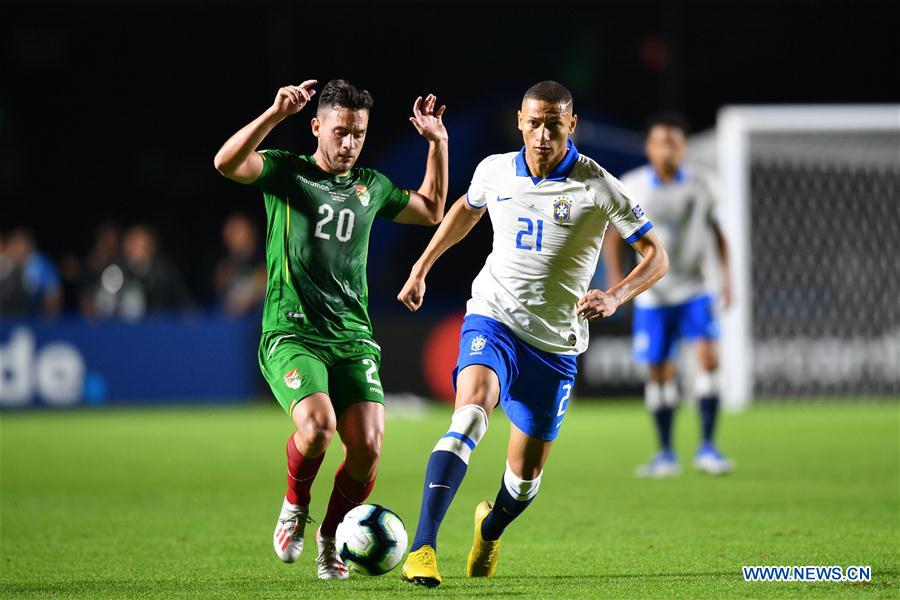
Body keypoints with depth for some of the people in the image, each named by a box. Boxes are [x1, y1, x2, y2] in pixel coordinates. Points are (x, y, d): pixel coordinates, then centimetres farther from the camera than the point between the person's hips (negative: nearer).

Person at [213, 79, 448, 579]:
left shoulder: (370, 186, 17)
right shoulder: (285, 172, 3)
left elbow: (432, 211, 34)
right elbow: (226, 163, -17)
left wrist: (438, 142, 25)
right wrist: (276, 113, -25)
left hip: (354, 338, 4)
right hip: (292, 335, -4)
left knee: (368, 446, -14)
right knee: (317, 427, -29)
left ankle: (331, 537, 12)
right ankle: (295, 509, 4)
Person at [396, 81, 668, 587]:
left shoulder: (597, 187, -10)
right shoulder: (495, 171, 0)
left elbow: (656, 256, -7)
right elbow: (466, 209, 24)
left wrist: (615, 297, -25)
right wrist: (421, 268, 24)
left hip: (555, 343, 0)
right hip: (493, 319, 0)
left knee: (526, 474, 7)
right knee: (471, 413, -30)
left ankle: (490, 530, 43)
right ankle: (423, 546, -36)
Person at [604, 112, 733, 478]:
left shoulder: (702, 184, -5)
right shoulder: (631, 188, -7)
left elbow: (715, 228, 9)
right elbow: (614, 233, 4)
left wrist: (725, 274, 2)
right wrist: (615, 278, -8)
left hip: (694, 292, 0)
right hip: (651, 295, 0)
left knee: (708, 358, -18)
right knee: (659, 373, 2)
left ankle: (707, 448, -12)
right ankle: (665, 454, 17)